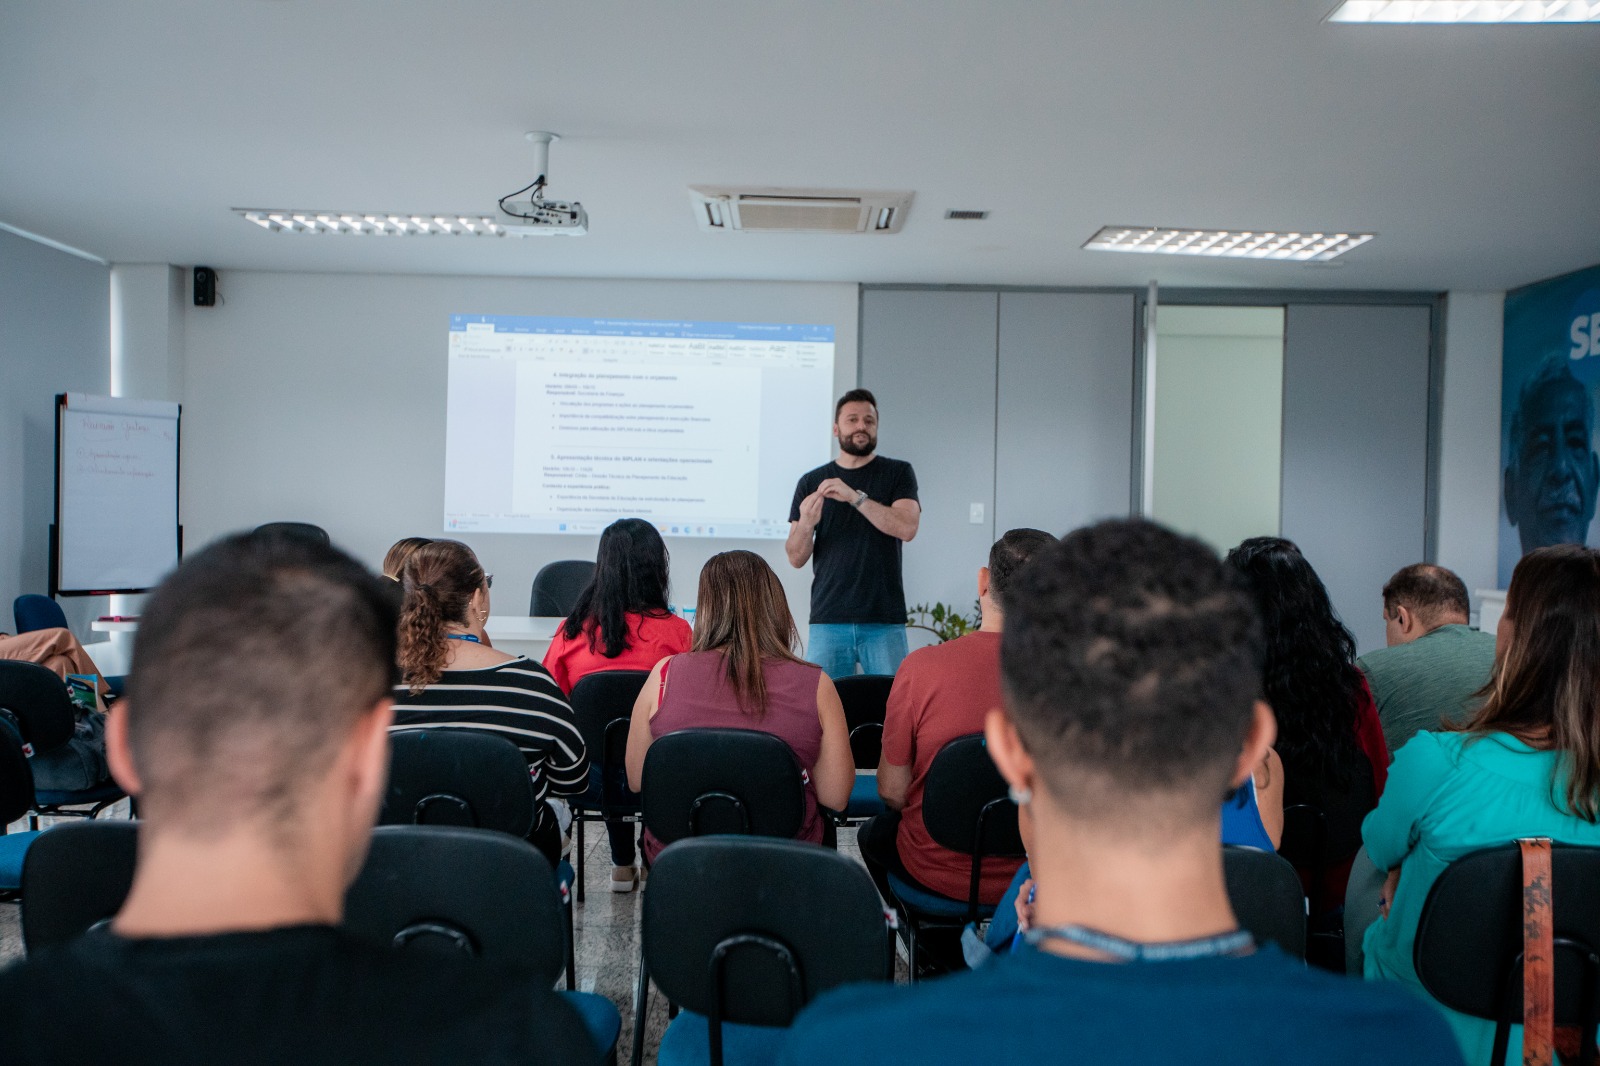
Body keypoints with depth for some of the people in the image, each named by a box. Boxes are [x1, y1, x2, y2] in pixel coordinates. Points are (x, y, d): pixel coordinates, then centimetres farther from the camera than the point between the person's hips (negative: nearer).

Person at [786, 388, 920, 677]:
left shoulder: (898, 473, 6)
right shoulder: (811, 483, 9)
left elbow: (907, 528, -11)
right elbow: (796, 559, 6)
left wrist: (855, 497, -20)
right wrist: (806, 523, -15)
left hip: (884, 621, -1)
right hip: (828, 621, 1)